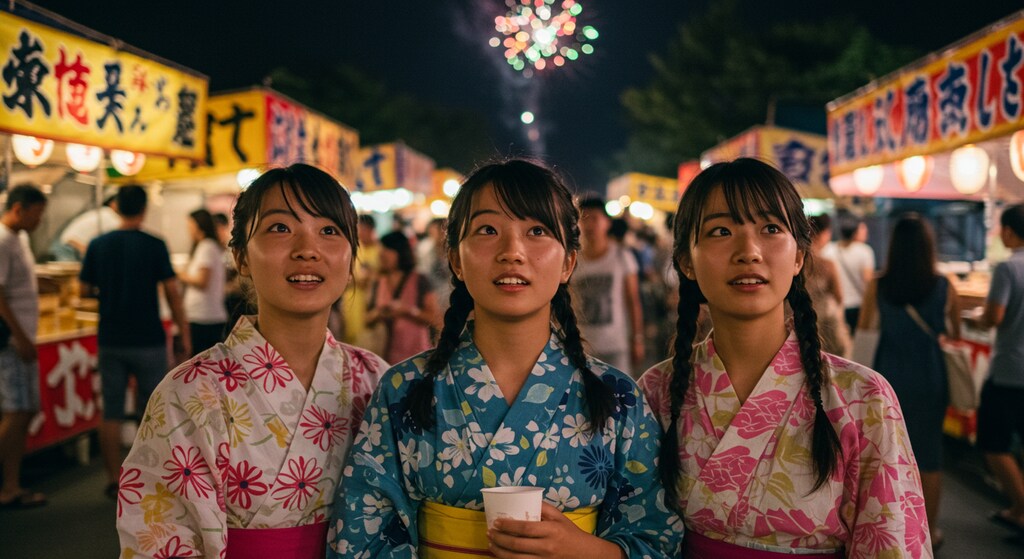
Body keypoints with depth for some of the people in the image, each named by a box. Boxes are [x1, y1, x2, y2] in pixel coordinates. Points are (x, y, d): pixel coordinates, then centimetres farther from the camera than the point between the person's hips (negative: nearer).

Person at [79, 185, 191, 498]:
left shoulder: (98, 245, 1)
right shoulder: (154, 246, -8)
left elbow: (84, 290, 6)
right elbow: (171, 293, -9)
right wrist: (184, 334, -2)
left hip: (110, 341, 2)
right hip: (148, 341, -2)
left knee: (111, 412, 7)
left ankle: (114, 480, 8)